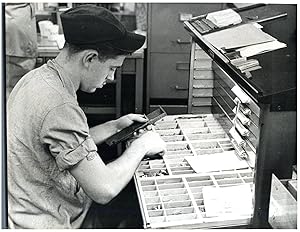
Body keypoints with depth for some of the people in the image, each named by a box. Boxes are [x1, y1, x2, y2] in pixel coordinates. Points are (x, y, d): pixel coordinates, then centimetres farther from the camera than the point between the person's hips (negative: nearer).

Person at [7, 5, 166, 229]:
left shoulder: (37, 77, 3)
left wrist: (115, 126, 10)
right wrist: (140, 146, -13)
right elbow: (104, 190, -26)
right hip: (47, 223, -9)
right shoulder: (59, 107, -28)